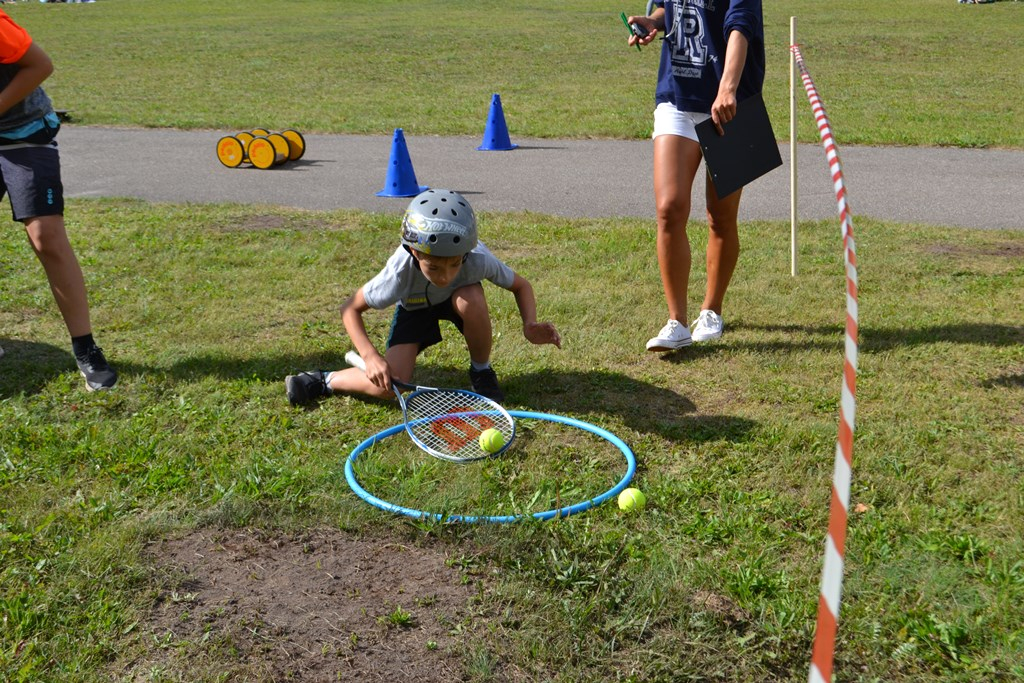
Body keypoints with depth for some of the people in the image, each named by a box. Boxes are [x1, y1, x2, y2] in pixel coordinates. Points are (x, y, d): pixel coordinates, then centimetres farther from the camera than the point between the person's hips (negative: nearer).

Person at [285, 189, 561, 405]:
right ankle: (325, 381, 7)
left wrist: (529, 324, -37)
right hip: (414, 307, -1)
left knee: (471, 298, -38)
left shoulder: (478, 259, -37)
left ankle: (482, 373, -10)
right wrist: (371, 357, -36)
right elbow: (350, 308, -23)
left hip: (457, 299, 2)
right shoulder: (400, 272, -38)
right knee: (388, 385, -22)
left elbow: (521, 286, -18)